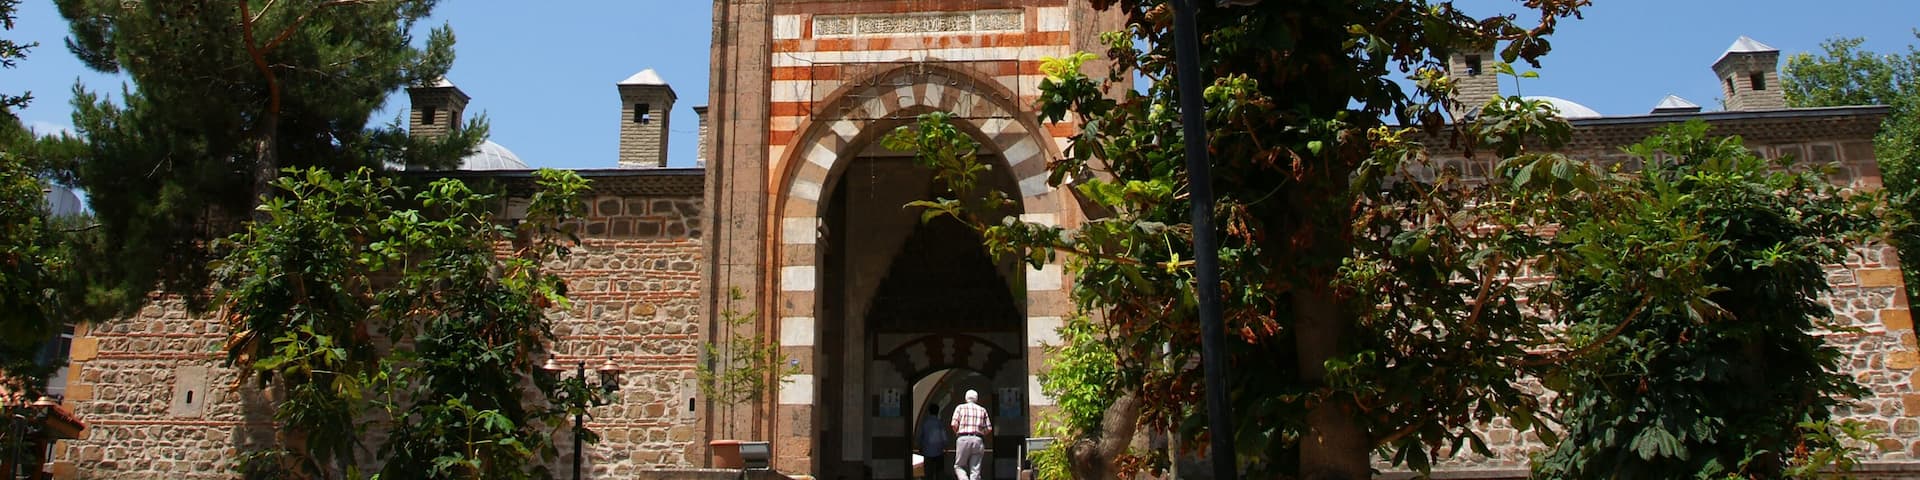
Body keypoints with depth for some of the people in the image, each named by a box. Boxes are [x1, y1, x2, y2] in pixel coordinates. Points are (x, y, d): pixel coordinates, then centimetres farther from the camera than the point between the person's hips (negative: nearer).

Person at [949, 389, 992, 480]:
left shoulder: (960, 407, 8)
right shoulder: (982, 410, 14)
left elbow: (954, 424, -4)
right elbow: (989, 429, 8)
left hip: (963, 439, -2)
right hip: (978, 440, 2)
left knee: (959, 466, 8)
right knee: (975, 470, 3)